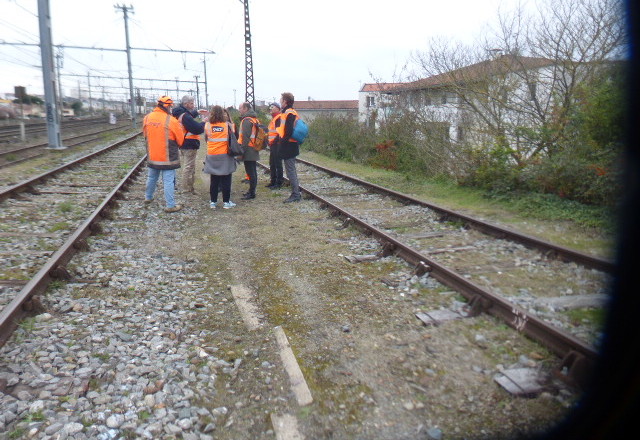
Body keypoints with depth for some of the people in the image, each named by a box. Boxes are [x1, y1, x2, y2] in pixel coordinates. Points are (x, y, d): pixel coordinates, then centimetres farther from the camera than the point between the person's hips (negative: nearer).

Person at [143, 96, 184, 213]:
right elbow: (181, 140, -8)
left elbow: (145, 135, 12)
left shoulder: (147, 118, -2)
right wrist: (174, 147, 12)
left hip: (152, 157, 5)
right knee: (168, 181, 0)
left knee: (152, 177, 23)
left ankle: (148, 197, 40)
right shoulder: (171, 121, -17)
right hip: (168, 157, -5)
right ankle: (170, 206, 3)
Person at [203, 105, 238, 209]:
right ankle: (226, 202, 9)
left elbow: (206, 138, 8)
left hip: (212, 156, 2)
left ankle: (213, 201, 14)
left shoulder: (207, 125, -3)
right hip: (225, 156, -2)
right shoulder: (227, 124, -6)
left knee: (214, 180, 10)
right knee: (226, 180, 6)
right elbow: (232, 138, 0)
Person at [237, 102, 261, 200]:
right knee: (253, 172, 14)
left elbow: (245, 138, -21)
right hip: (254, 151, 10)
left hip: (249, 151, -10)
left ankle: (251, 193, -2)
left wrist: (242, 151, -18)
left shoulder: (246, 121, -15)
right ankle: (252, 191, 23)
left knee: (250, 172, -6)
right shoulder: (254, 119, 16)